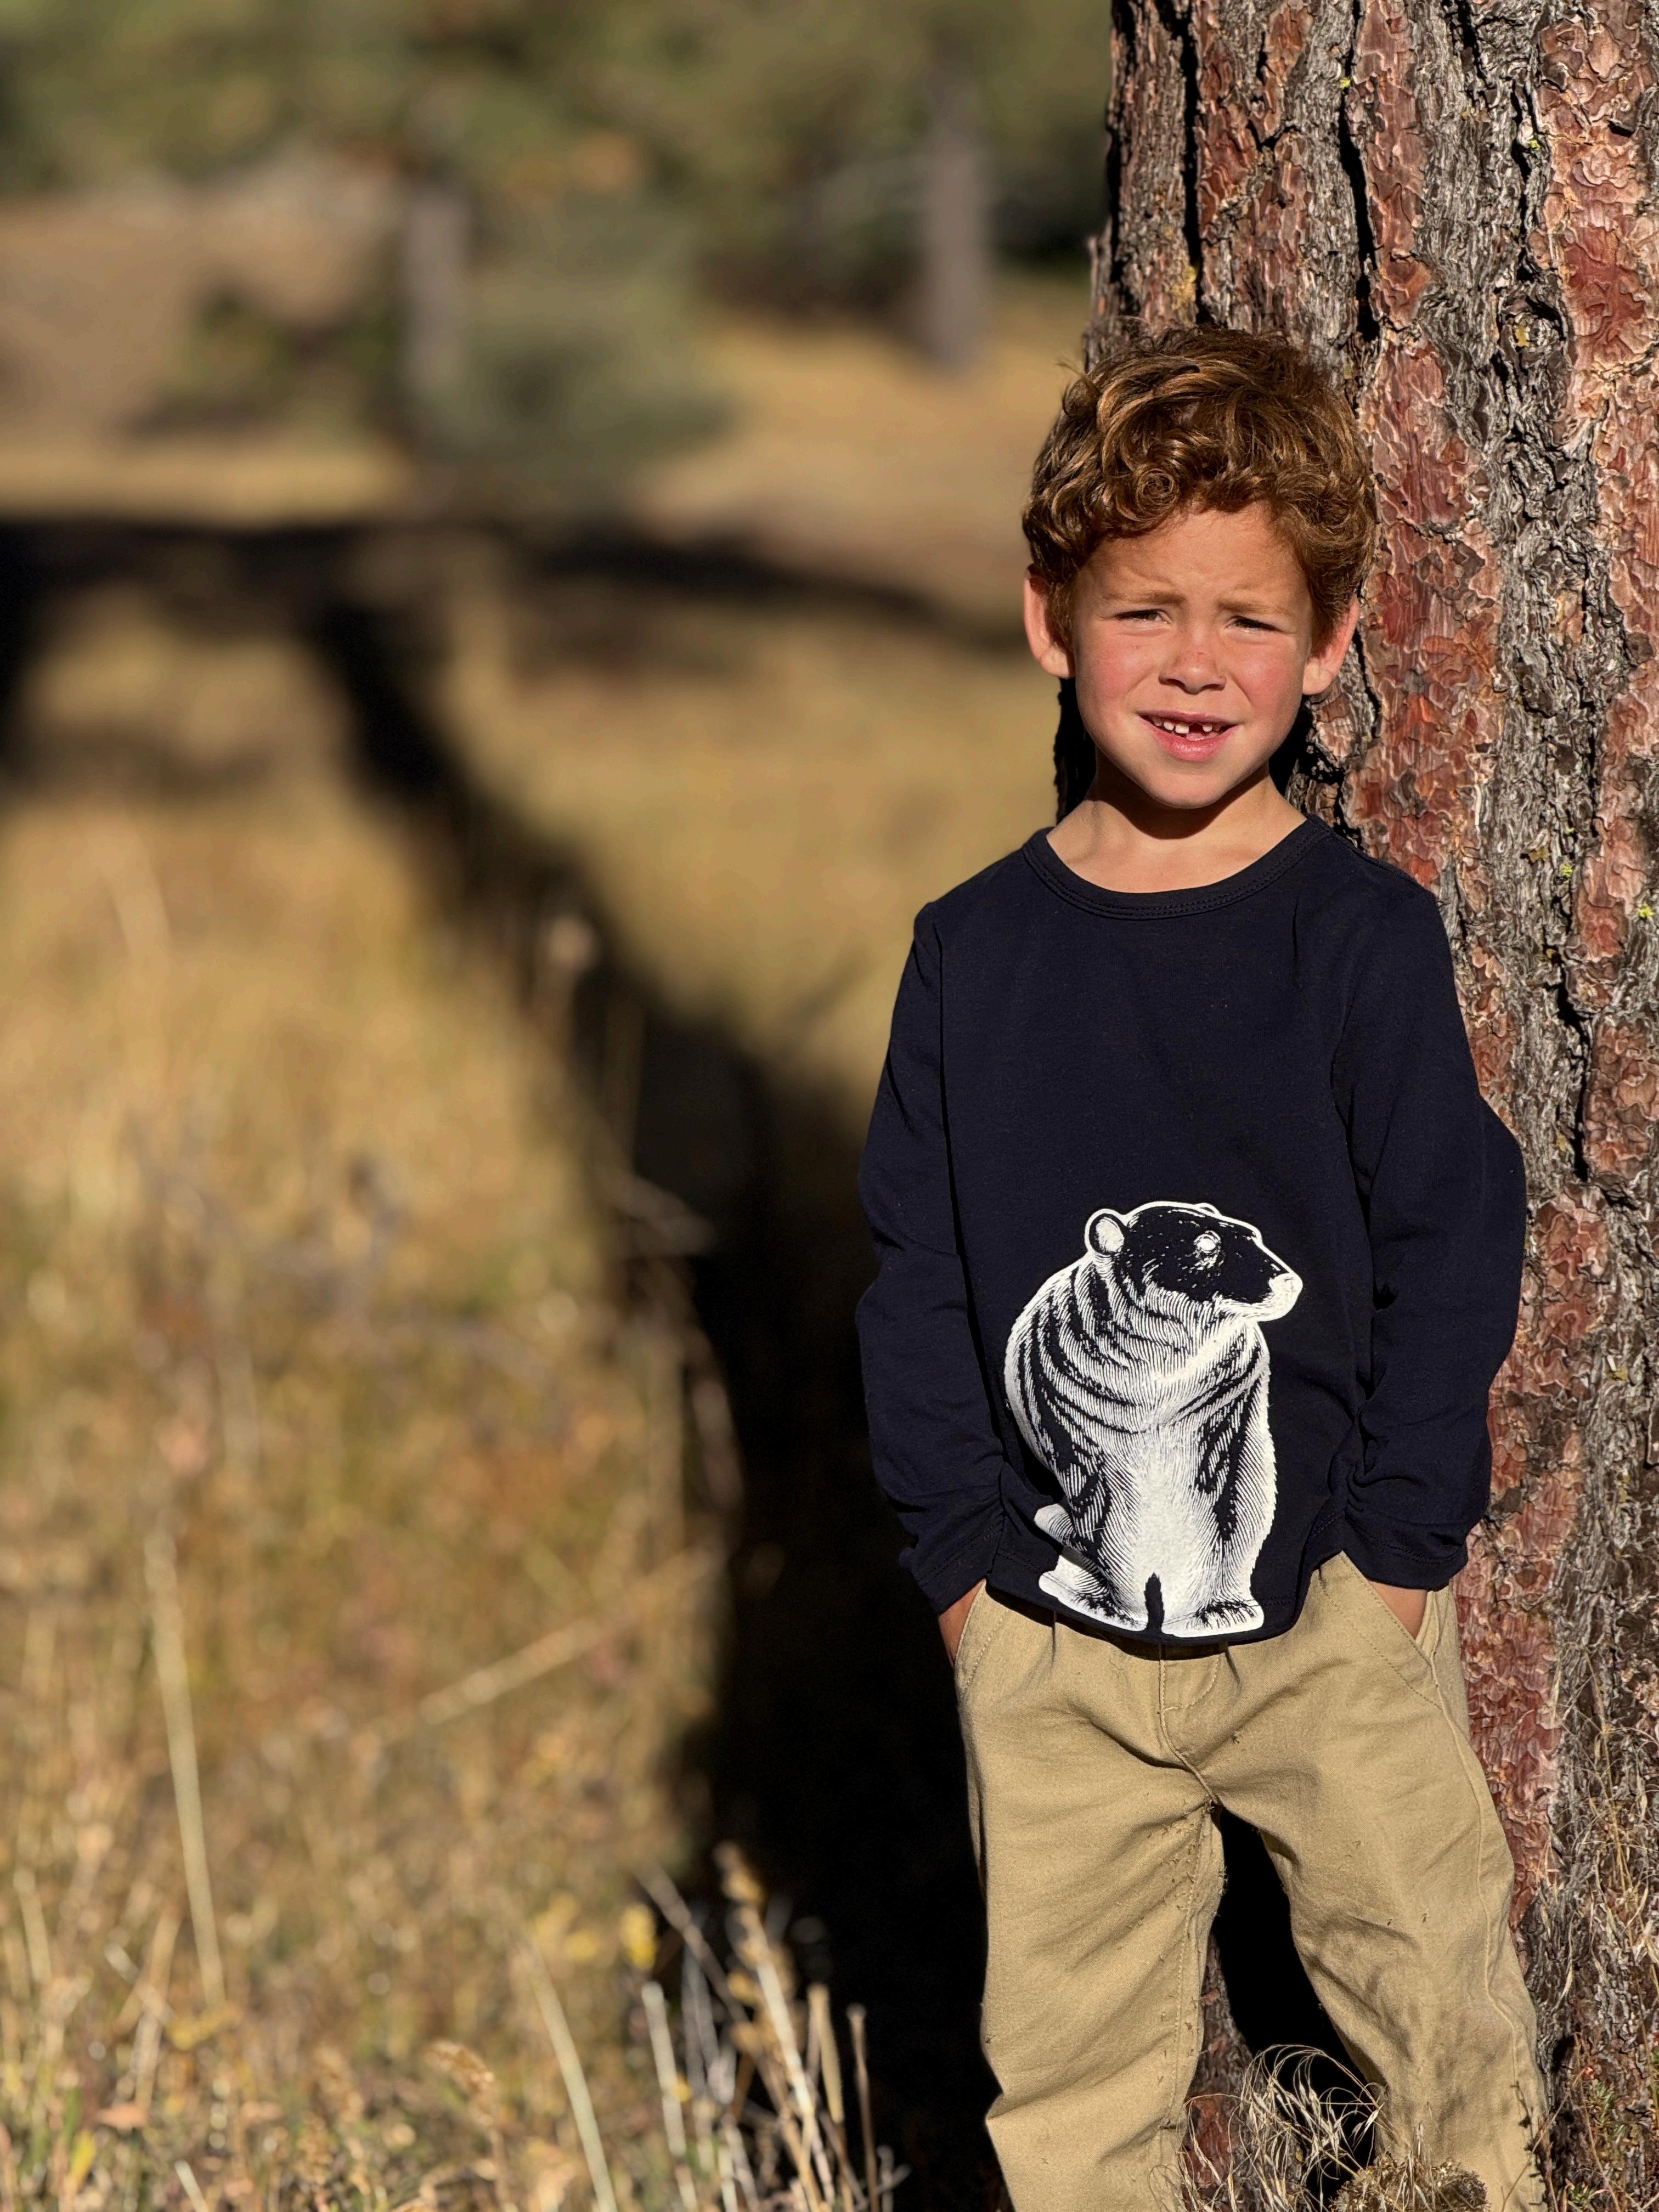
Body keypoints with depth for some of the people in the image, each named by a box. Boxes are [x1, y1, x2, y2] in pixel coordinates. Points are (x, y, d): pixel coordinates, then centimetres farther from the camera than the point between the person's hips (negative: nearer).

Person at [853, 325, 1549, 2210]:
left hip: (1330, 1604, -1)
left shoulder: (1363, 936, -7)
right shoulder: (976, 952, -1)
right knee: (1065, 2052, 10)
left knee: (1435, 2009, 11)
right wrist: (957, 1542, -1)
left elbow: (1455, 1242, -4)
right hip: (1049, 1625, 2)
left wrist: (1399, 1541, -7)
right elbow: (914, 1264, 4)